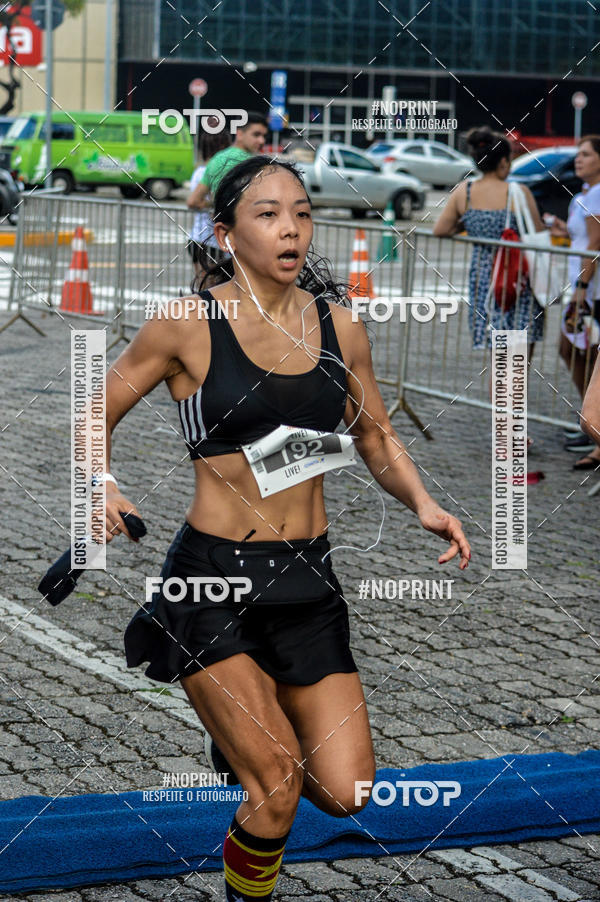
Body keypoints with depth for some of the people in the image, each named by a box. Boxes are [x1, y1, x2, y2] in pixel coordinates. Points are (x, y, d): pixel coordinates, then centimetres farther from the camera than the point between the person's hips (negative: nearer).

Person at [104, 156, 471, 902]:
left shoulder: (339, 327, 5)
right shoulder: (188, 324, -7)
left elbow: (377, 439, 17)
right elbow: (96, 416, 3)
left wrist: (422, 503, -1)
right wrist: (100, 486, -16)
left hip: (308, 576, 4)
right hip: (213, 576, -4)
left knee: (345, 794, 2)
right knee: (278, 783, -9)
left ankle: (247, 733, 35)